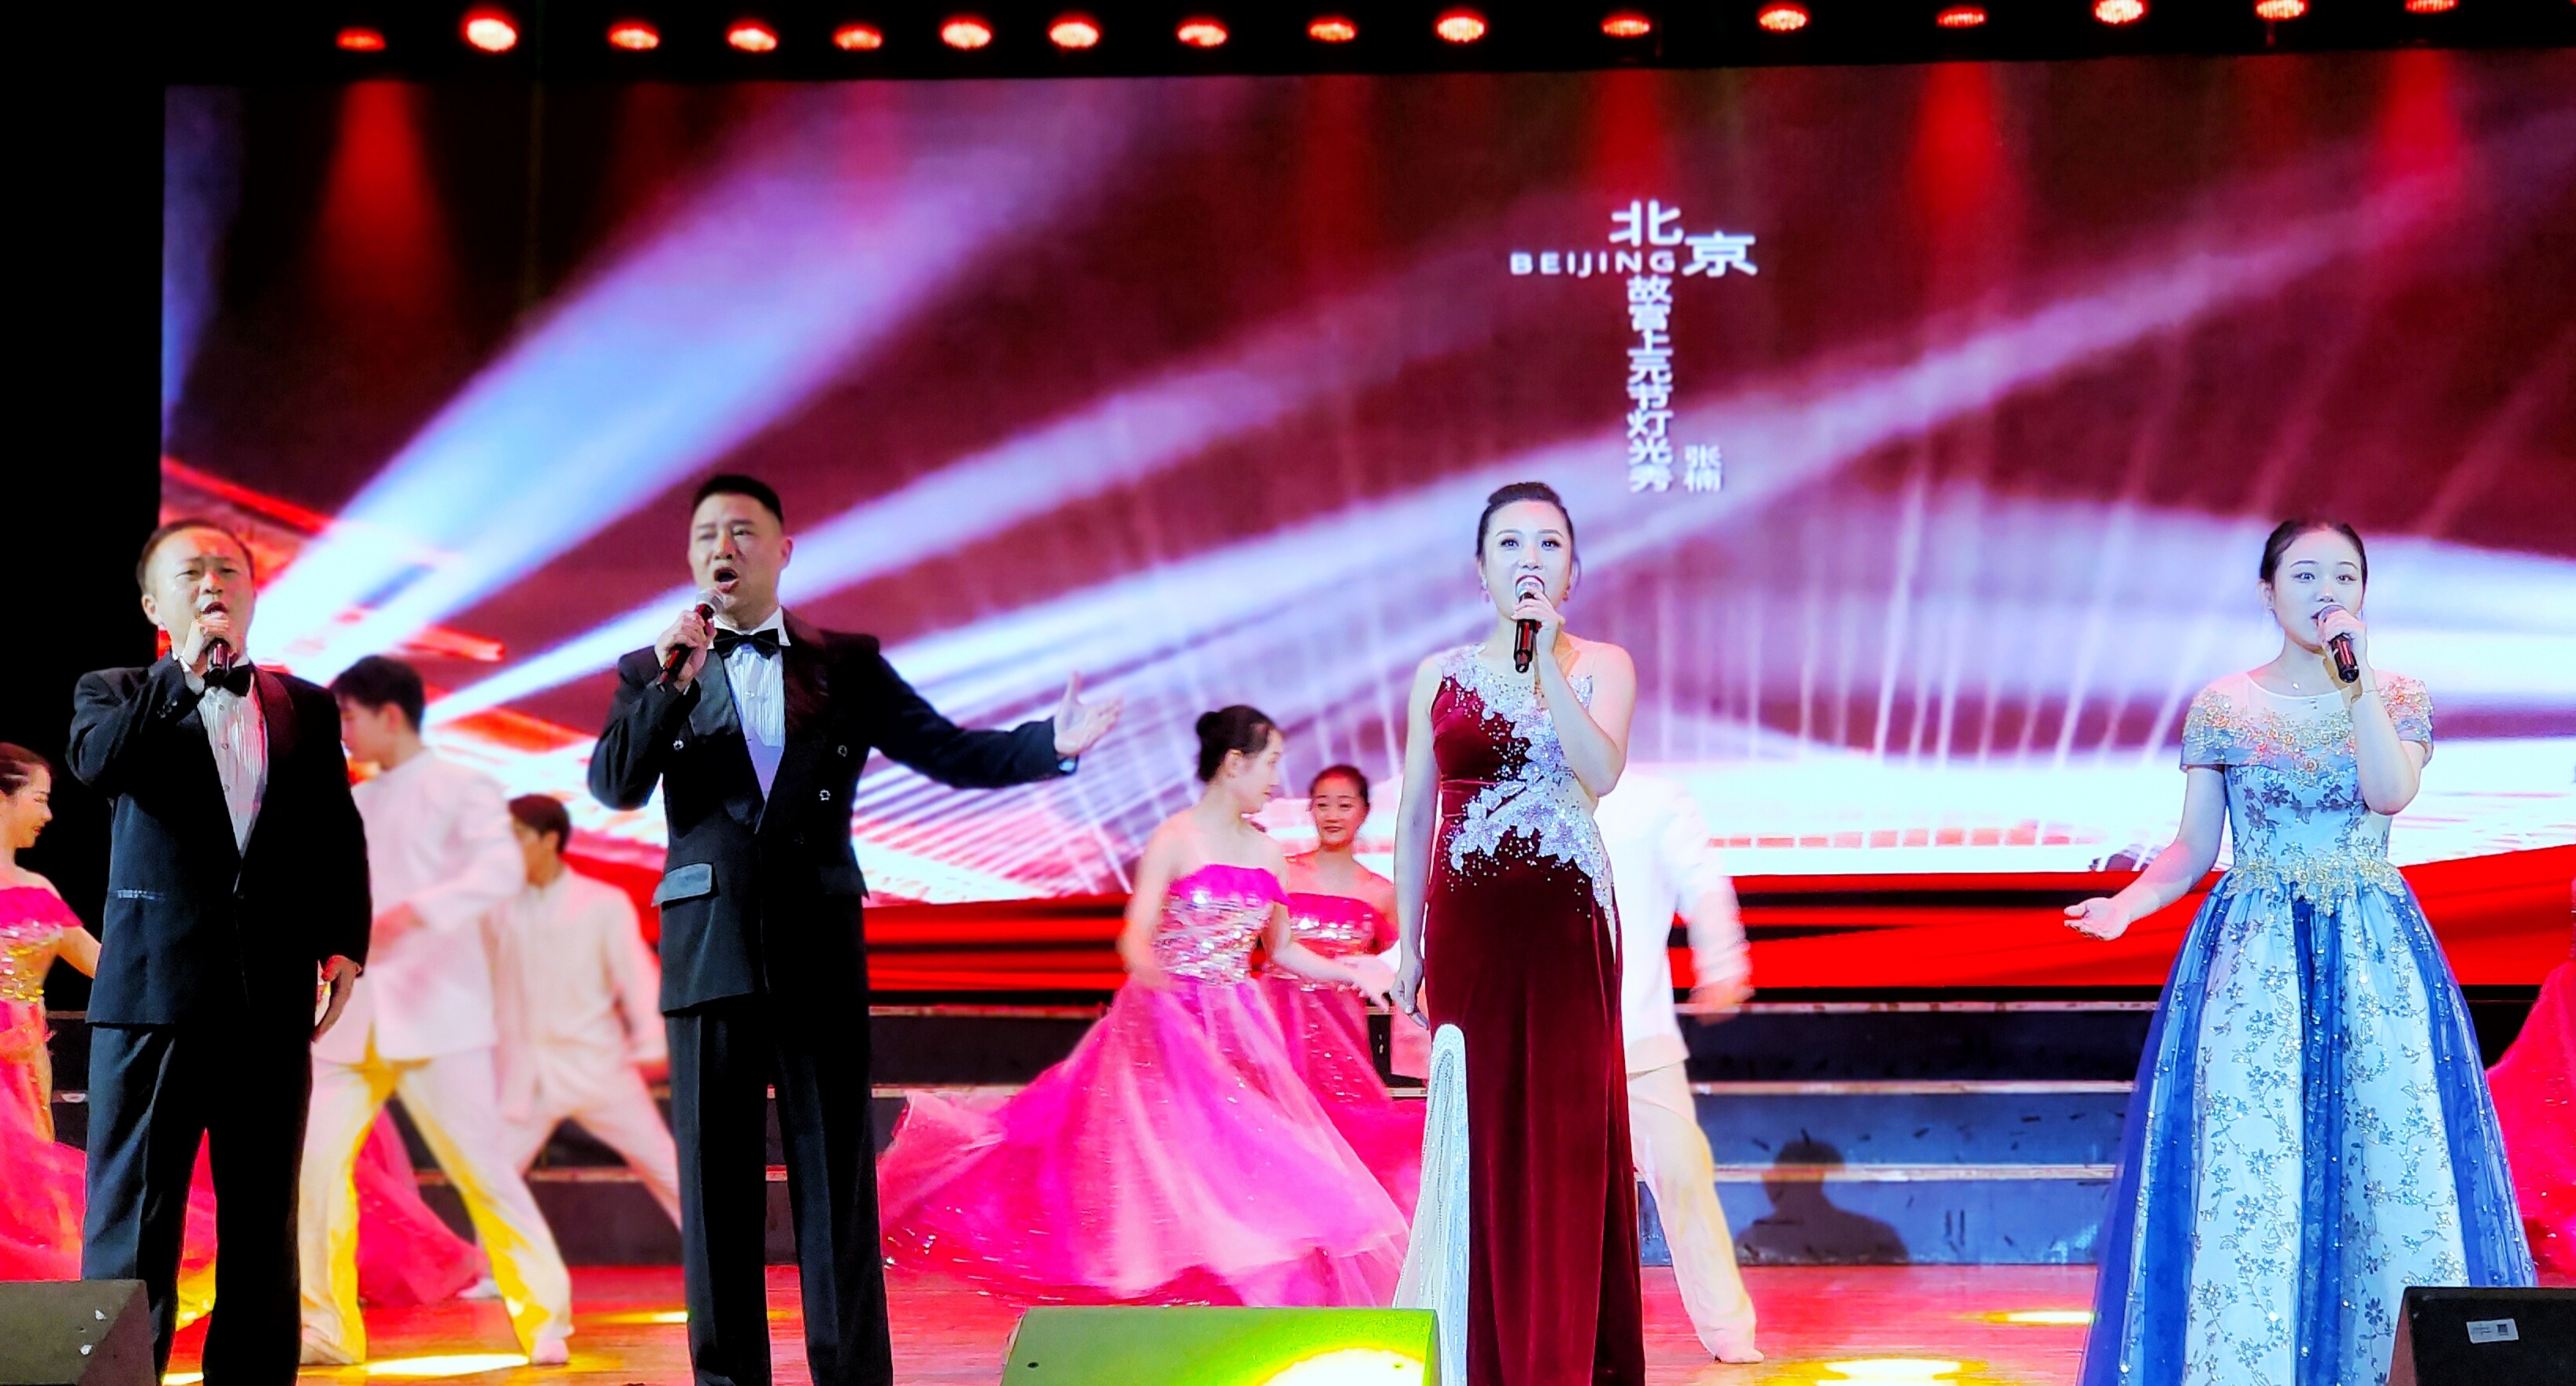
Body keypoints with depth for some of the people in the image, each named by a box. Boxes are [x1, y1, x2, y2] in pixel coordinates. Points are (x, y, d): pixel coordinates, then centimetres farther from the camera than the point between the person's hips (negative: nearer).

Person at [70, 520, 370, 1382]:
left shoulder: (305, 707, 14)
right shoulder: (115, 694, 9)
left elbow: (339, 835, 13)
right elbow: (98, 763, -13)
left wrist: (345, 942, 2)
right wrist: (186, 673, -13)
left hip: (273, 996, 2)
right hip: (154, 989, -2)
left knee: (263, 1228, 6)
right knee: (133, 1218, -3)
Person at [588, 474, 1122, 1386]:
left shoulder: (846, 664, 10)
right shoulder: (654, 674, 10)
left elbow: (949, 751, 4)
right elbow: (613, 786, -4)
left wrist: (1053, 743, -13)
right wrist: (673, 685, -16)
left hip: (820, 954, 0)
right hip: (711, 956, 0)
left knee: (837, 1175, 1)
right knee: (718, 1182, 3)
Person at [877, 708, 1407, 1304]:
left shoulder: (1267, 855, 10)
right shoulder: (1174, 840, -7)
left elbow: (1282, 950, 21)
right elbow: (1136, 934, -17)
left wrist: (1353, 973, 14)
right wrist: (1149, 966, -38)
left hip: (1236, 1029, 5)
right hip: (1167, 1026, -5)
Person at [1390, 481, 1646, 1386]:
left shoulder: (1600, 666, 4)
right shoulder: (1441, 676, 8)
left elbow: (1601, 772, -14)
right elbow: (1414, 817, 11)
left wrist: (1547, 663, -15)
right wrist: (1408, 943, 9)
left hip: (1566, 922, -1)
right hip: (1468, 925, 1)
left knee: (1567, 1132, -2)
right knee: (1481, 1132, 1)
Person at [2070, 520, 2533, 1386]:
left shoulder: (2397, 697, 7)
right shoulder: (2221, 706, 5)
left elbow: (2391, 792, -13)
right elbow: (2192, 849, 6)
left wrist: (2354, 674, -16)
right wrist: (2126, 903, -12)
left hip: (2374, 955, 1)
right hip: (2253, 957, -1)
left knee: (2397, 1162, -5)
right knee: (2244, 1167, -8)